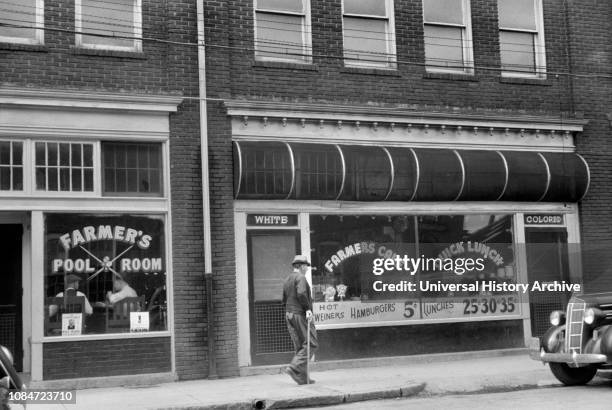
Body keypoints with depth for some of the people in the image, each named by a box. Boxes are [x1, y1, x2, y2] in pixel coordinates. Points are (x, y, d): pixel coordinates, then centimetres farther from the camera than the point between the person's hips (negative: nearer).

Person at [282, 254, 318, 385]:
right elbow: (301, 293, -25)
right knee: (311, 344, -5)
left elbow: (284, 300, 20)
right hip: (301, 315, -9)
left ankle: (302, 377, 7)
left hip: (289, 315, 9)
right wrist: (308, 308, -20)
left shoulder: (287, 280, 18)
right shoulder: (300, 277, -9)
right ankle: (294, 368, -17)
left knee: (299, 347, 9)